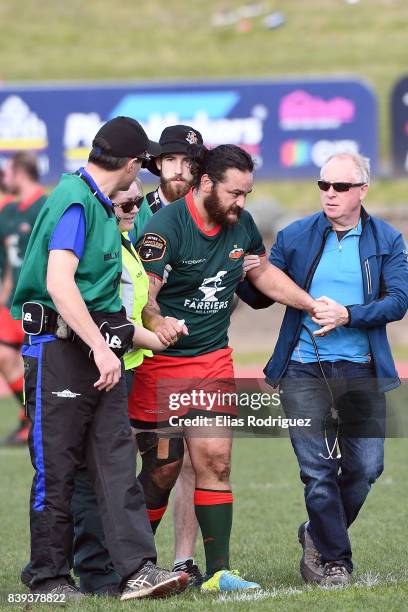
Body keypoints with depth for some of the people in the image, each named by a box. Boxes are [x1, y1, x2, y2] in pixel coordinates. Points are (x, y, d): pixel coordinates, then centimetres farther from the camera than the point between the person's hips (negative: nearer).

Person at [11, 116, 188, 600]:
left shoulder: (100, 204, 17)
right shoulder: (74, 200, -13)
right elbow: (59, 284, -22)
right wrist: (101, 348, -23)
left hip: (99, 349, 9)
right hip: (58, 346, -9)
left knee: (116, 459, 0)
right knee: (56, 467, -1)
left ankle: (137, 567, -5)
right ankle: (48, 575, 7)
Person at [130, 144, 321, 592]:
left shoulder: (241, 224, 3)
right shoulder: (166, 226, -17)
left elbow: (262, 271, 23)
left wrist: (312, 304, 19)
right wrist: (157, 322, -43)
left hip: (213, 359, 5)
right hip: (161, 362, -5)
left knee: (215, 461, -3)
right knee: (163, 466, -2)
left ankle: (218, 572, -1)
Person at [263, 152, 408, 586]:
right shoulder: (294, 237, 5)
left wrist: (347, 315, -19)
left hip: (361, 371, 1)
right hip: (304, 371, -1)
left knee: (365, 468, 4)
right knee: (318, 470, -5)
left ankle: (319, 536, 28)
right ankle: (334, 559, 9)